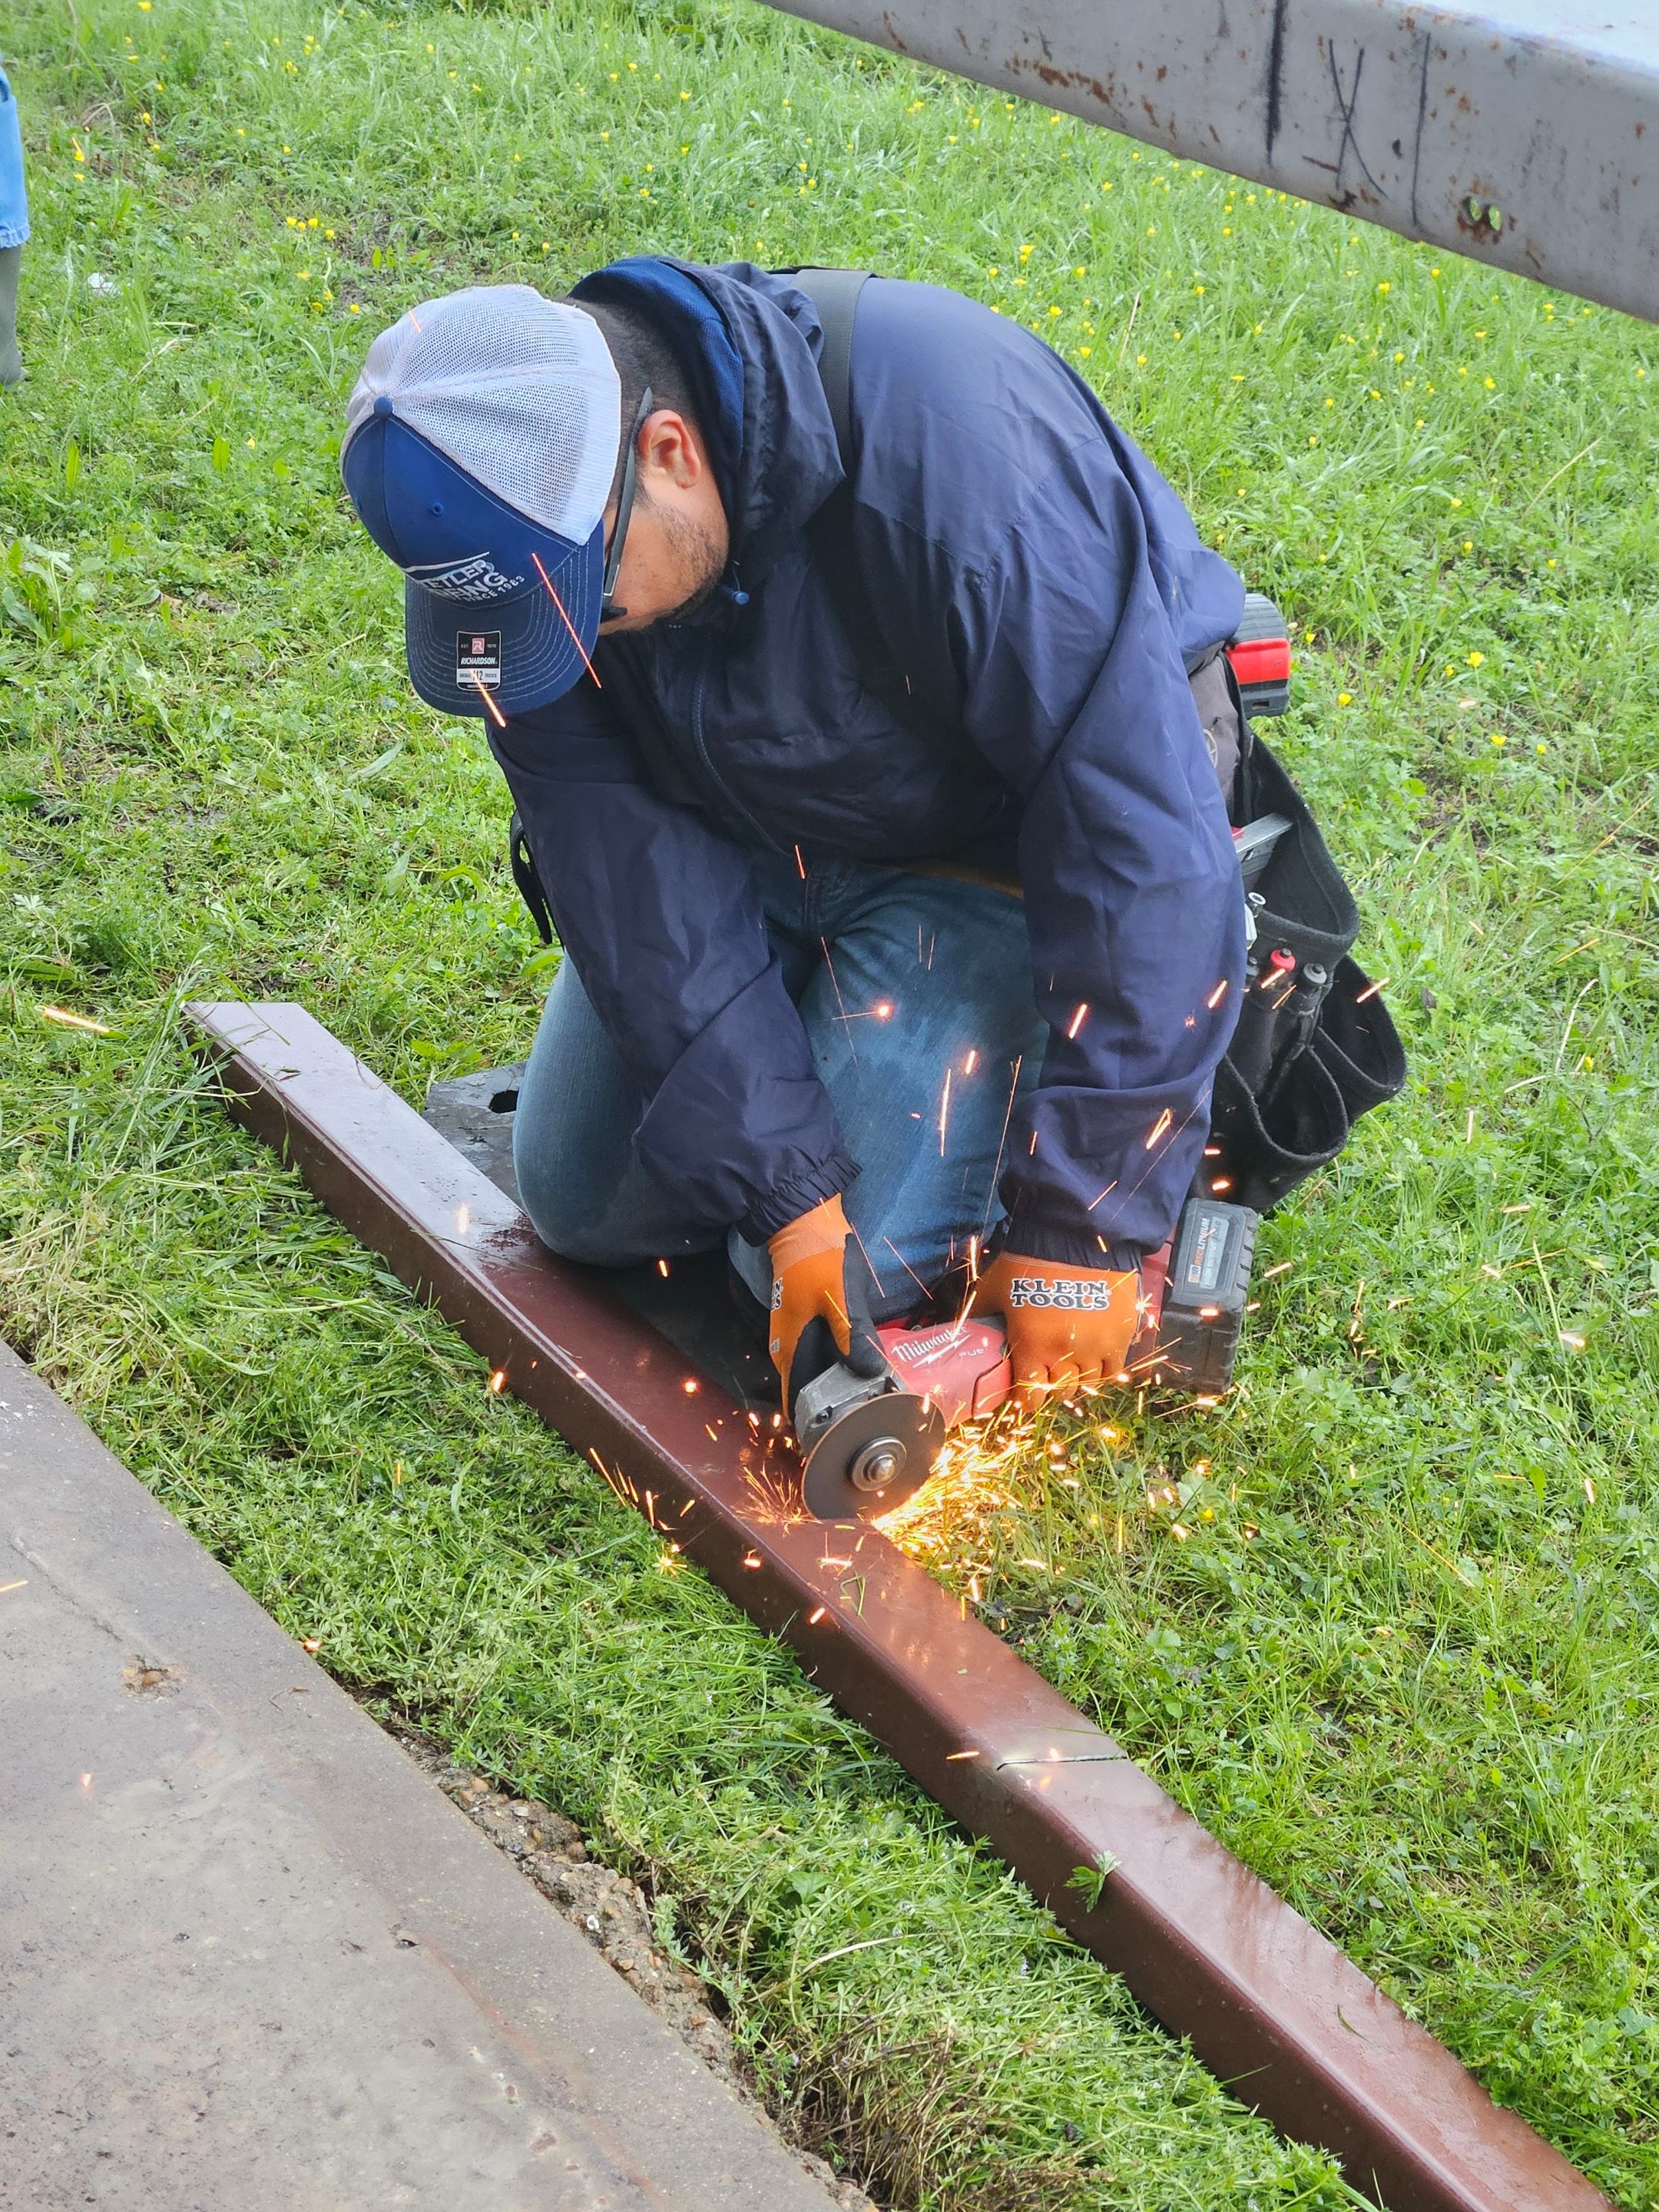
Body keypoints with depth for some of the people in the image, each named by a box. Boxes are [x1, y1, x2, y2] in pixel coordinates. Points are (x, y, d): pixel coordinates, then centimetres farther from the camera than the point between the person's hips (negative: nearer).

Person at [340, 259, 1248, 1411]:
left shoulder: (947, 444, -38)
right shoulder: (526, 512, -21)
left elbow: (1140, 824, -34)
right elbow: (628, 866, -19)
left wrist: (1083, 1223, -31)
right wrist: (784, 1190, -25)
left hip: (1009, 823, -5)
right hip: (756, 828, 5)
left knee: (859, 1262, -14)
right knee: (583, 1200, 6)